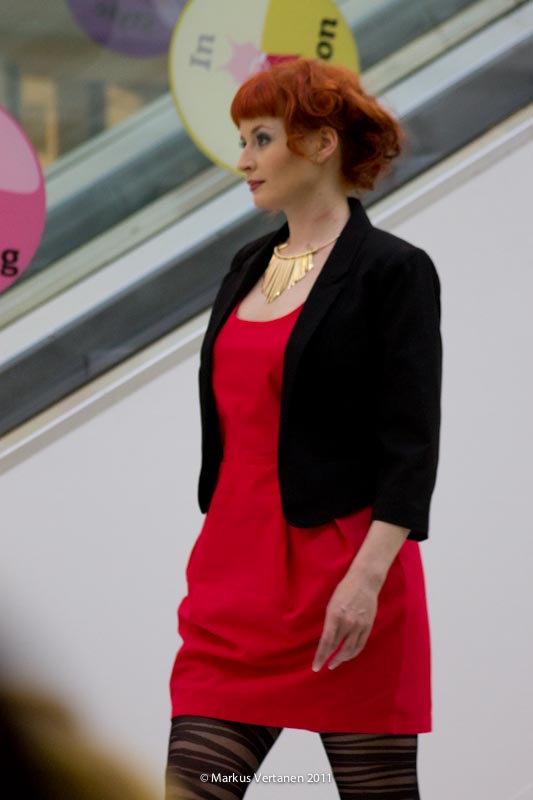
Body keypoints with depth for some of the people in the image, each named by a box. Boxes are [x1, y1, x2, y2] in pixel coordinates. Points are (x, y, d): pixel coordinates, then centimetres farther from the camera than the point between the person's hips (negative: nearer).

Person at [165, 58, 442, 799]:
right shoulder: (248, 266, 14)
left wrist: (368, 577, -22)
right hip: (235, 573, 7)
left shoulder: (392, 271, -8)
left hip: (343, 574, -7)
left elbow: (413, 441, -14)